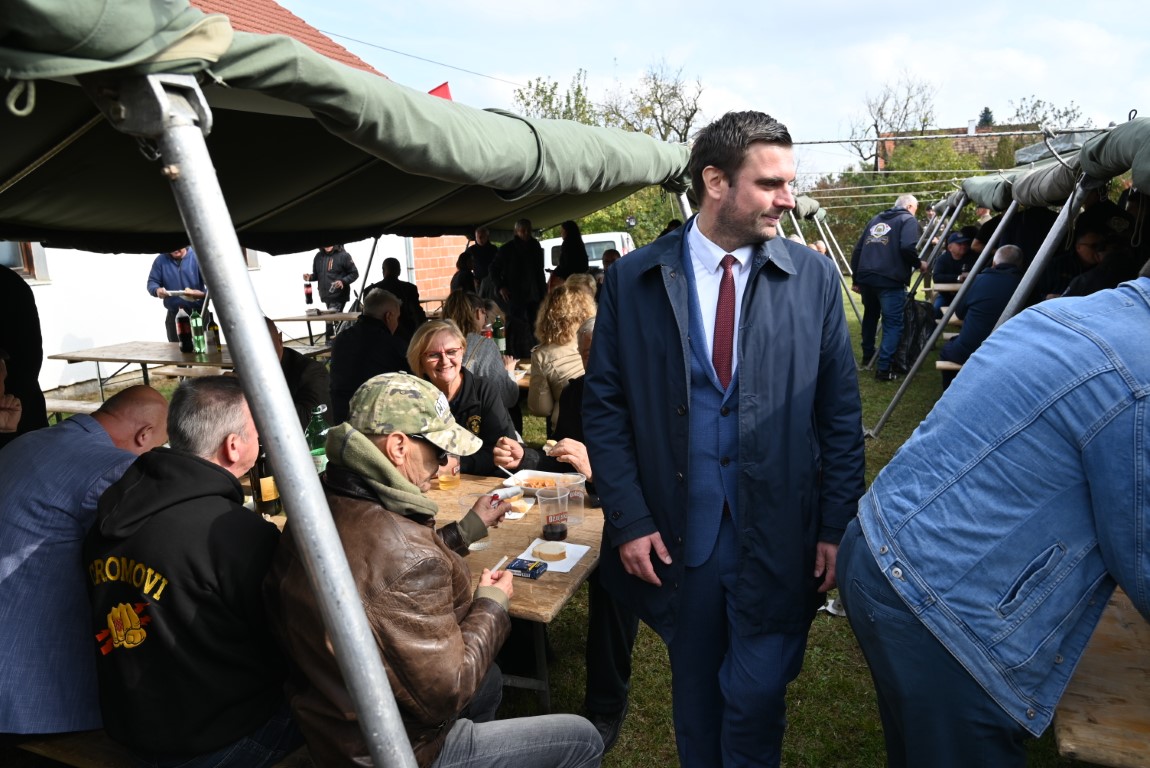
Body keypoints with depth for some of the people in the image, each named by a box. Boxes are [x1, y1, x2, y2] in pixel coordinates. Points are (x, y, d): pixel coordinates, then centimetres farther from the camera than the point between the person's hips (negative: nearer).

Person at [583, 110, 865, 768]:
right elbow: (604, 407, -1)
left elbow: (840, 413, 1)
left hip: (779, 535, 0)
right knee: (696, 692, 18)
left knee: (757, 696, 4)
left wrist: (838, 528, -3)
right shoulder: (633, 280, -4)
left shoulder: (814, 278, -2)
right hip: (676, 533, 1)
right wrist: (629, 519, -6)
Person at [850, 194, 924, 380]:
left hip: (865, 277, 6)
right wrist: (918, 264, 4)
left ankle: (867, 356, 39)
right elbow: (907, 247, -14)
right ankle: (883, 368, -11)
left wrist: (856, 279, 25)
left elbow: (858, 250, 21)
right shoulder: (908, 220, 5)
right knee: (893, 323, -2)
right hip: (890, 280, -6)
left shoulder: (875, 219, 24)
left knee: (870, 316, 26)